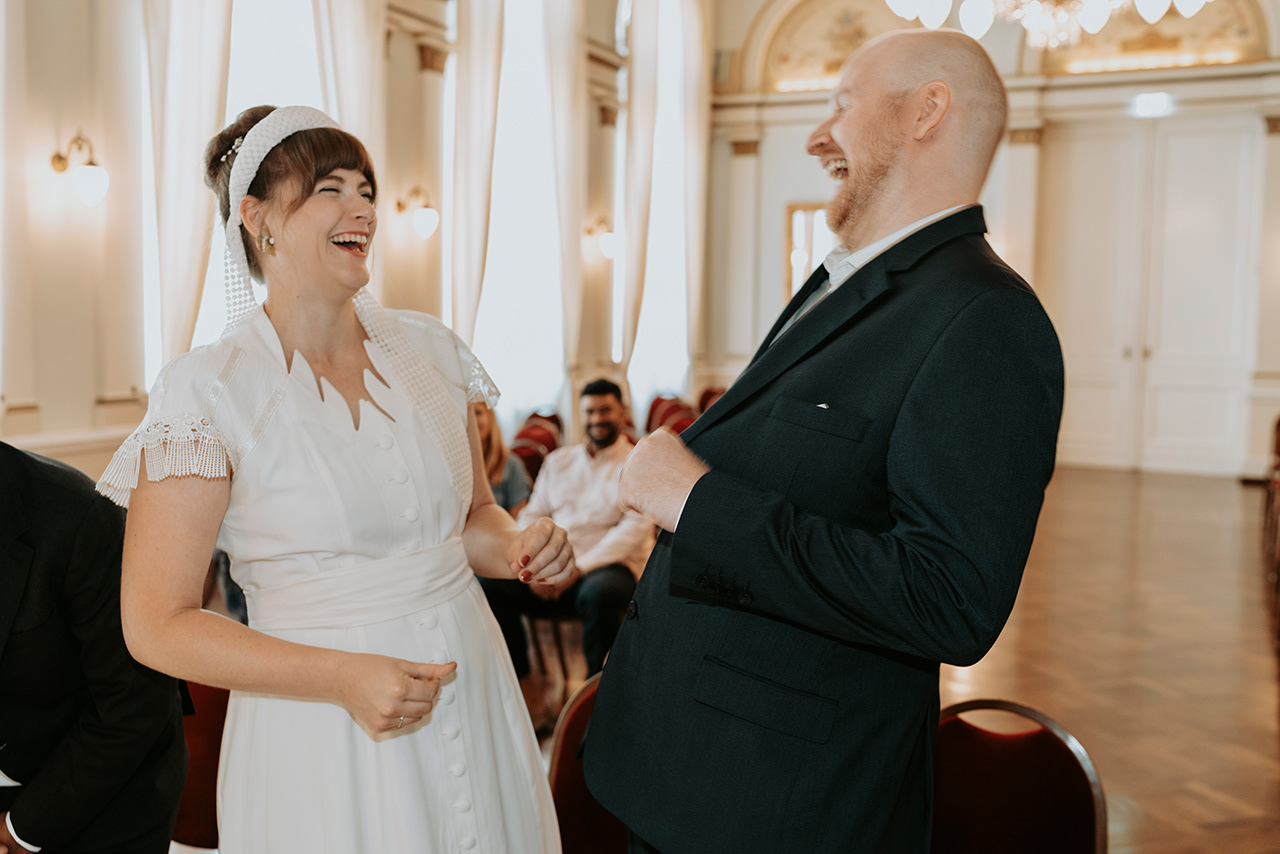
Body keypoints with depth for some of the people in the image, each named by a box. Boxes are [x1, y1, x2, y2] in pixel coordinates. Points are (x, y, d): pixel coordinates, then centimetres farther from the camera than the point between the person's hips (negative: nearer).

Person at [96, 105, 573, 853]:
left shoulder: (429, 348, 2)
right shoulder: (207, 388, -13)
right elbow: (157, 624, -12)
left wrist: (520, 548, -8)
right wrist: (343, 677, -20)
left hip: (471, 692, 5)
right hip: (323, 735, -4)